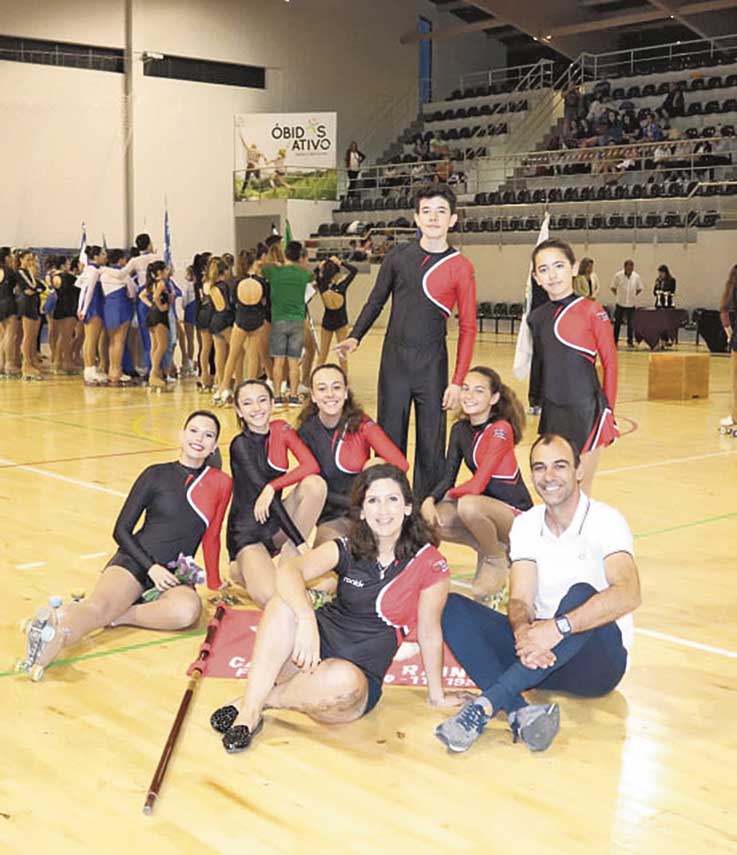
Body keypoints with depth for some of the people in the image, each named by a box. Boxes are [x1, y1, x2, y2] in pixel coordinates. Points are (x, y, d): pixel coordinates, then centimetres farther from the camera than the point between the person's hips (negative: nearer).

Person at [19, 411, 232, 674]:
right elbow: (121, 530, 5)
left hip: (174, 576, 2)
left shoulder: (220, 483, 8)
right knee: (100, 604, -36)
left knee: (187, 609, -37)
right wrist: (151, 567, -8)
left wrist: (215, 586, 15)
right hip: (134, 561, -1)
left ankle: (114, 615, -31)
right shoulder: (157, 475, 5)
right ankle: (56, 637, -63)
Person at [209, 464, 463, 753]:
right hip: (314, 651, 2)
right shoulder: (347, 549, -1)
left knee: (343, 680, -39)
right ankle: (250, 710, -28)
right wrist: (306, 618, -39)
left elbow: (429, 633, 1)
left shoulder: (429, 564, -9)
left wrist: (437, 696, 9)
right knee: (283, 602, -28)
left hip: (360, 679, -2)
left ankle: (261, 700, -13)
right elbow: (288, 571, -19)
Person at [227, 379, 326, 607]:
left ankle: (289, 555, -11)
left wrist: (272, 487, -29)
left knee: (315, 484, -22)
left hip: (277, 524, 6)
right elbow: (262, 493, -23)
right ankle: (243, 570, 3)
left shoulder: (281, 430, 1)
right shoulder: (241, 445, -14)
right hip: (247, 532, -6)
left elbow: (311, 465, -14)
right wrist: (301, 543, -28)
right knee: (269, 596, -31)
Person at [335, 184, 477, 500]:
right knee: (389, 439, 8)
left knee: (431, 444, 3)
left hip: (432, 364, -2)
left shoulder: (460, 267, -4)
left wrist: (458, 381, -8)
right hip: (394, 359, 2)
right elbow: (376, 301, 13)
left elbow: (467, 327, -3)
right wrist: (355, 337, -3)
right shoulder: (398, 256, 3)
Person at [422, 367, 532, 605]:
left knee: (468, 505, -37)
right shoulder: (460, 429, 3)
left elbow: (478, 484, -24)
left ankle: (497, 561, -7)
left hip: (516, 513, -6)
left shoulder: (501, 429, -19)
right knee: (430, 520, -19)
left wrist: (450, 494, -6)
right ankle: (488, 548, 6)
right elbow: (448, 478, 2)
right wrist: (430, 500, -18)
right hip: (485, 508, 7)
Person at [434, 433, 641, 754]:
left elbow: (628, 595, -29)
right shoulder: (526, 525, 4)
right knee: (452, 608, -14)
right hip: (539, 651, 5)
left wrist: (559, 627, -40)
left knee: (581, 596, -36)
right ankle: (520, 713, -35)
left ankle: (486, 704, -37)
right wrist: (523, 631, -30)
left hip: (598, 658, -5)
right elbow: (520, 600, -6)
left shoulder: (605, 521, -12)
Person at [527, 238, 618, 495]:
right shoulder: (537, 317, 8)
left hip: (586, 409, -5)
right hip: (552, 413, 5)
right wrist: (544, 409, 15)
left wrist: (608, 411, -7)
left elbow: (610, 363, -5)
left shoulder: (591, 310, -7)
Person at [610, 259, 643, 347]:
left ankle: (630, 341, 15)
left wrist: (634, 295, 3)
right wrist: (618, 295, -1)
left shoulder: (636, 277, -2)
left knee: (631, 323, 5)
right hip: (620, 303, -1)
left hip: (631, 304, 1)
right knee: (617, 322, 5)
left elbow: (639, 289, 11)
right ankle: (615, 341, 14)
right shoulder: (618, 275, -8)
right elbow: (613, 288, 3)